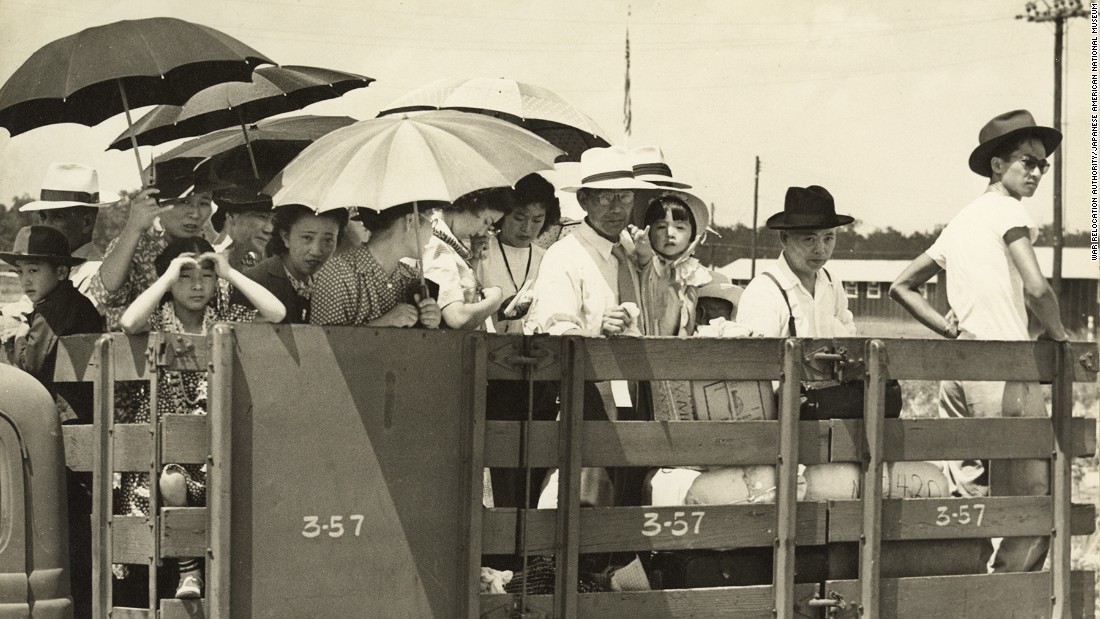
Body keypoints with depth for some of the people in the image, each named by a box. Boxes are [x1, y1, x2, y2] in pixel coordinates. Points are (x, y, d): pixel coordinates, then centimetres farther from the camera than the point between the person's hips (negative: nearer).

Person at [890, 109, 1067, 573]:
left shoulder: (960, 221, 20)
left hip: (957, 368, 8)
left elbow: (902, 287, 26)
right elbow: (1036, 288, -17)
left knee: (969, 502, 10)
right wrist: (1058, 336, 0)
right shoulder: (1006, 209, -4)